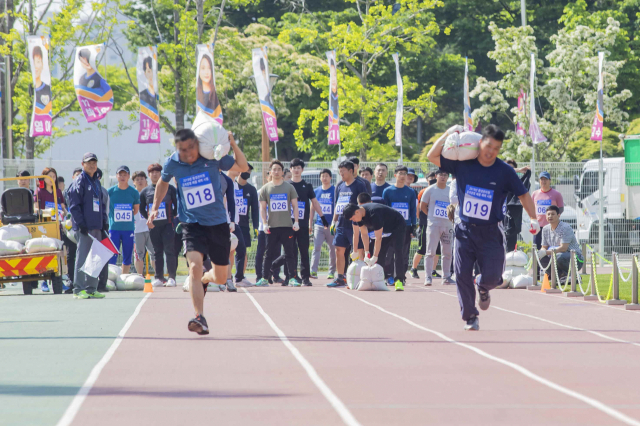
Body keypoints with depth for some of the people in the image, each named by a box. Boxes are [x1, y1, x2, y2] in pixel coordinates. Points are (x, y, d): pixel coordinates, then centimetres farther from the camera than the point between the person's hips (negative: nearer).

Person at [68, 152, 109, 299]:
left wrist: (104, 223, 15)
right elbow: (74, 205, -11)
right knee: (82, 257, -8)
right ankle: (78, 289, -7)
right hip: (84, 227, -8)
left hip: (97, 226, 8)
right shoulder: (79, 182, -5)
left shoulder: (97, 182, 19)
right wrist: (81, 223, -17)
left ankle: (91, 289, 13)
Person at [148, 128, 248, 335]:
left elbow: (243, 167, 1)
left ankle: (204, 280, 46)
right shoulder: (172, 163, -5)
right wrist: (155, 207, 9)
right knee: (195, 266, -25)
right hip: (191, 223, -1)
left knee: (221, 278, 9)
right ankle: (200, 318, -26)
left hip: (218, 223, 1)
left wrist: (233, 145, -14)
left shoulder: (213, 157, -9)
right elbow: (163, 182, 18)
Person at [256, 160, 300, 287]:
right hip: (272, 227, 0)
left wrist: (296, 221, -3)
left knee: (289, 253, -2)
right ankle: (264, 278, 9)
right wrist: (265, 223, -4)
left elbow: (295, 205, 8)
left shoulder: (289, 187, 7)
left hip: (287, 226, 0)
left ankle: (292, 278, 1)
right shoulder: (265, 188, 8)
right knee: (269, 254, 3)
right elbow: (262, 208, 8)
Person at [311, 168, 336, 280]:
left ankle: (331, 272, 14)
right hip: (319, 224, 2)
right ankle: (313, 271, -16)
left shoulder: (335, 190, 1)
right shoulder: (316, 191, 10)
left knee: (332, 249, 5)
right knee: (316, 247, -10)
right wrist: (310, 224, 11)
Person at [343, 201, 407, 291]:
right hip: (386, 229, 9)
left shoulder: (374, 214, -38)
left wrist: (374, 257, -32)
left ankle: (399, 281, -24)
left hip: (398, 226, -9)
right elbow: (364, 233, -1)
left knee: (398, 252, -20)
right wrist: (367, 253, -7)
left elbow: (378, 238, -34)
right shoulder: (359, 215, -12)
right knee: (380, 254, 0)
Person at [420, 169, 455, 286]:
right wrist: (431, 215, 2)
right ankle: (428, 277, -5)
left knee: (448, 252, 5)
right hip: (433, 224, -4)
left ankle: (447, 276, 13)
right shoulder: (430, 190, 0)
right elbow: (422, 206, 6)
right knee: (430, 251, -7)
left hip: (448, 224, 4)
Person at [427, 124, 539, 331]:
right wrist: (448, 134, -7)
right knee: (462, 275, -6)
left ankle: (483, 287, 31)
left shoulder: (505, 171, -4)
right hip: (465, 230, 1)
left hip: (490, 232, -1)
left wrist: (534, 219, -3)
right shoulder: (463, 164, -2)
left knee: (492, 276, -7)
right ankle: (470, 317, 8)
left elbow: (523, 195, 5)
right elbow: (432, 156, 2)